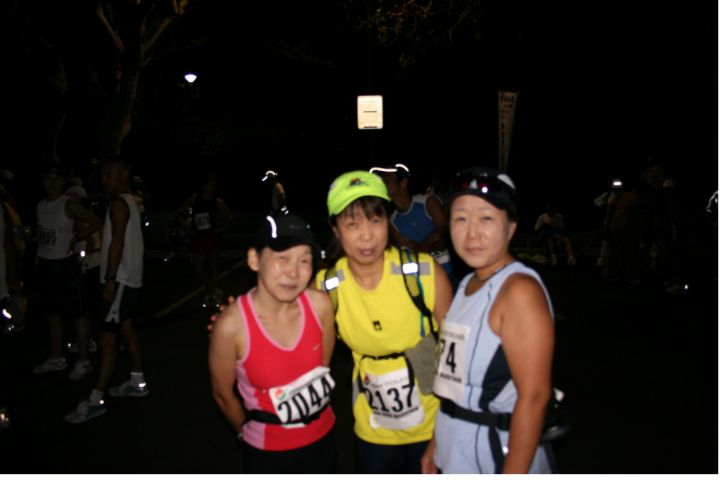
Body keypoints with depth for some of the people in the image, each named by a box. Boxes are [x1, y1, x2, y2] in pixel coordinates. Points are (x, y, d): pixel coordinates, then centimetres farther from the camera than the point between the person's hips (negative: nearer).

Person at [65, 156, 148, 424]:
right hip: (128, 277, 11)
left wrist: (109, 280, -23)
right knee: (126, 328, 18)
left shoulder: (118, 203, -14)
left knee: (107, 337, -10)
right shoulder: (129, 201, 15)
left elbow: (117, 243, -21)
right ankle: (137, 382, 28)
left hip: (121, 279, -11)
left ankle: (96, 400, -7)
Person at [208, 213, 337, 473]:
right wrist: (248, 432, 7)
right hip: (267, 451, -3)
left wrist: (311, 411, 11)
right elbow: (223, 395, -9)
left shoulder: (320, 305, -19)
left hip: (323, 437, 3)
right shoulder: (232, 325, -26)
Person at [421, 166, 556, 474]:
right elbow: (456, 376, 8)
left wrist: (512, 475, -21)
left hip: (499, 455, -7)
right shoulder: (467, 284, 5)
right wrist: (436, 444, 11)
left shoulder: (519, 289, -19)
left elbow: (533, 396, -22)